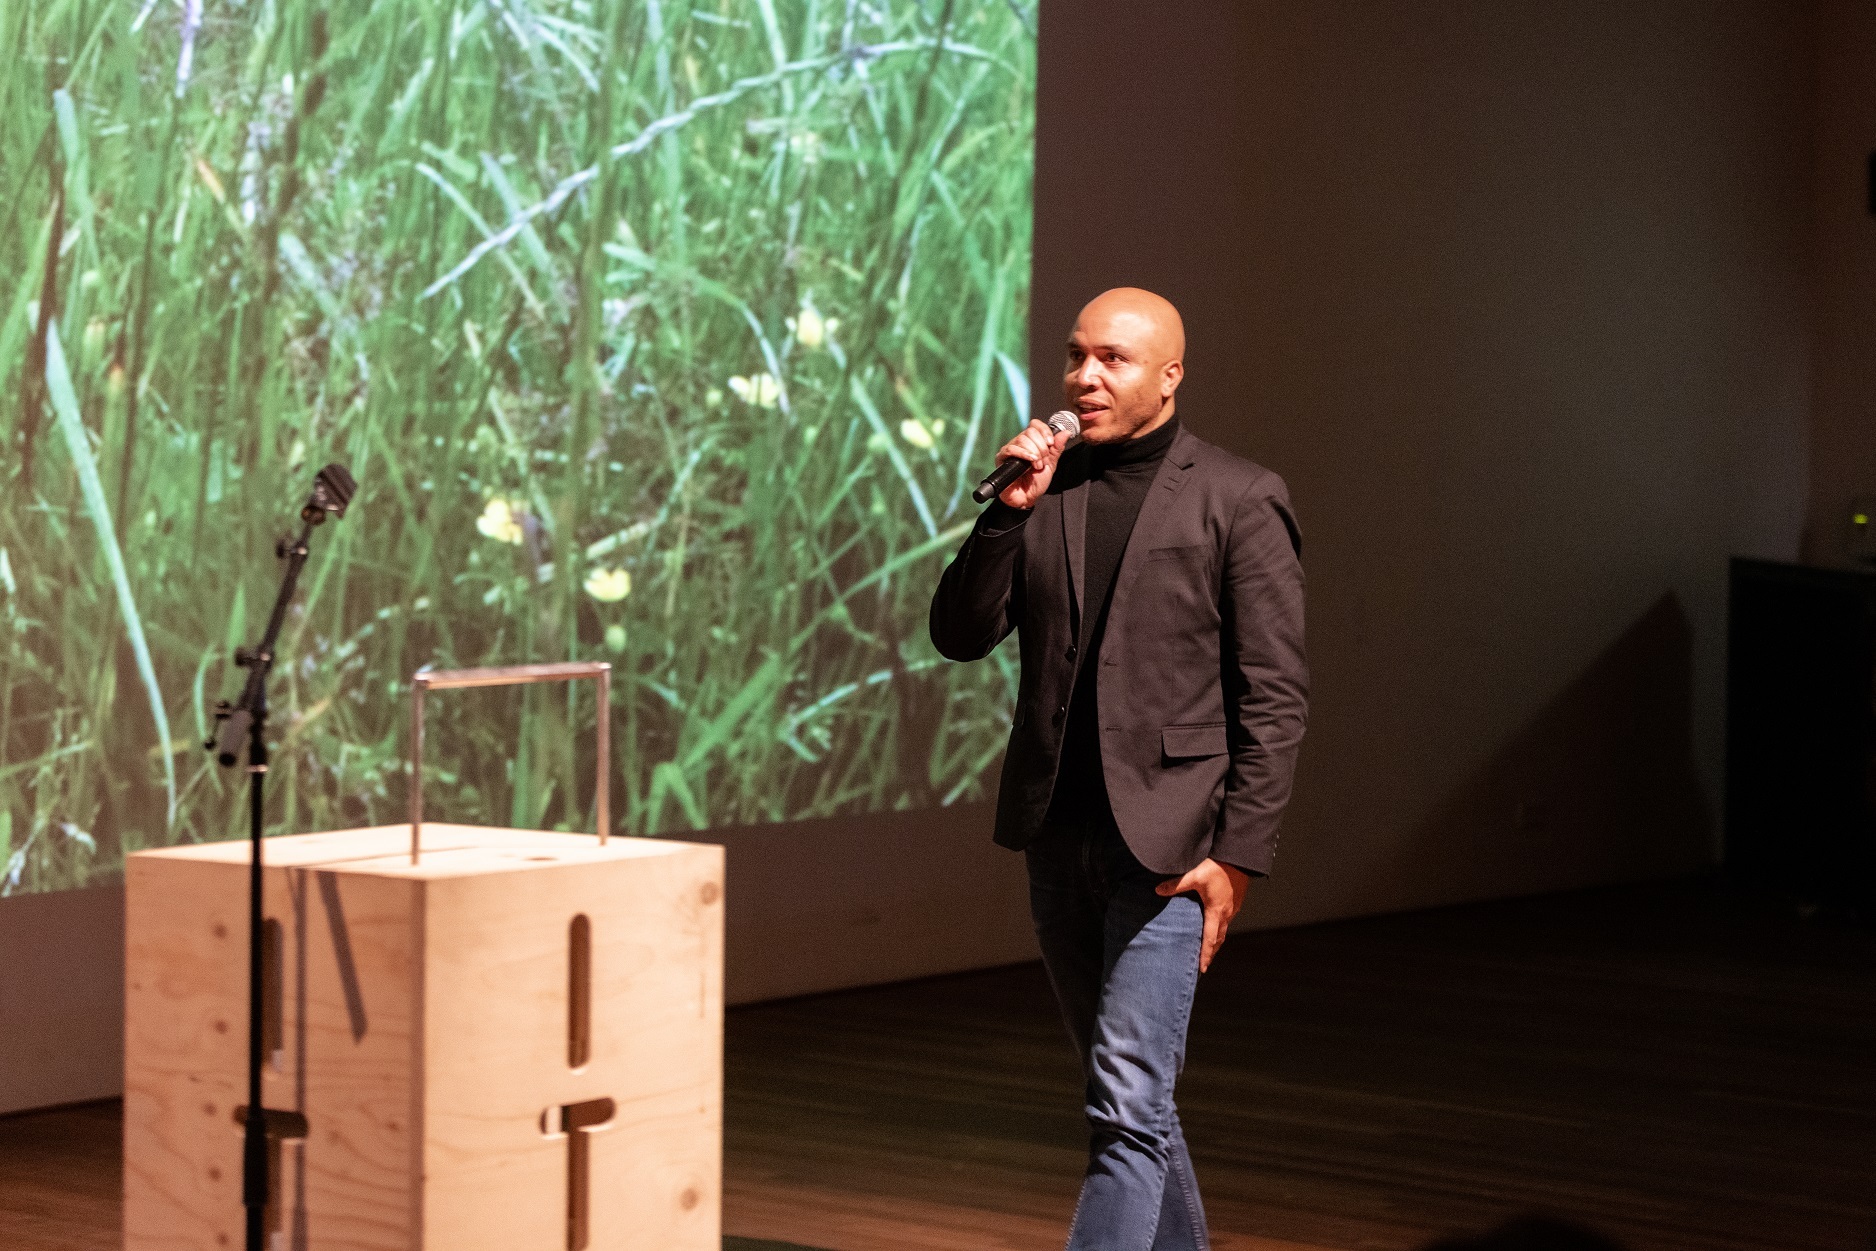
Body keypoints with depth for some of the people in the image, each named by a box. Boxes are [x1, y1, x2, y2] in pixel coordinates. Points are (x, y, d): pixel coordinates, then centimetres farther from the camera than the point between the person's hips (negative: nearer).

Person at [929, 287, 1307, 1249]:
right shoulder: (1044, 486, 9)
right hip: (1058, 834, 6)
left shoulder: (1239, 500, -4)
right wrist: (1009, 512, -10)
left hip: (1168, 838, -5)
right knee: (1128, 1095, 17)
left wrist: (1237, 853, -12)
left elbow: (1274, 698, -6)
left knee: (1129, 1103, -12)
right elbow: (959, 636, 3)